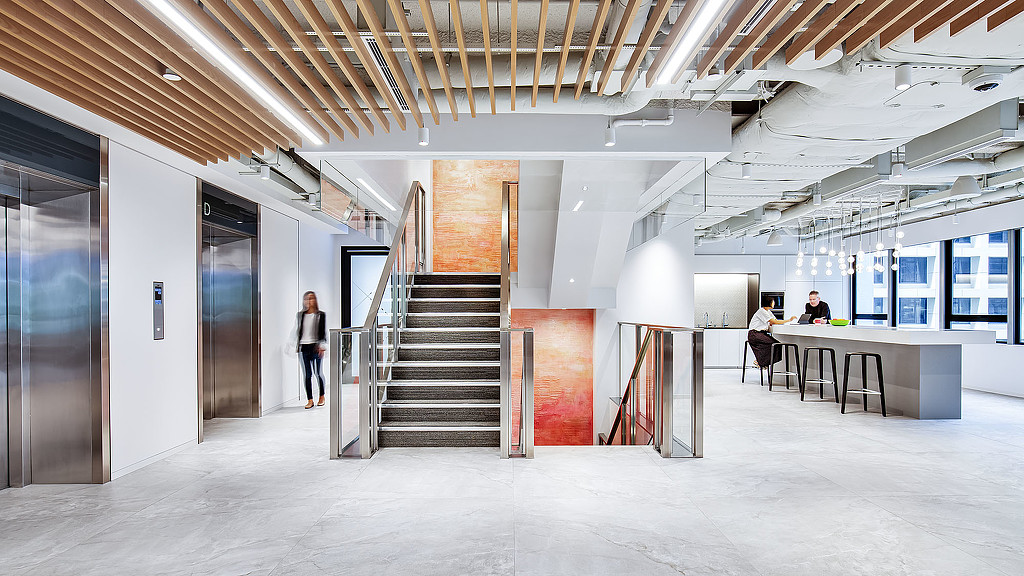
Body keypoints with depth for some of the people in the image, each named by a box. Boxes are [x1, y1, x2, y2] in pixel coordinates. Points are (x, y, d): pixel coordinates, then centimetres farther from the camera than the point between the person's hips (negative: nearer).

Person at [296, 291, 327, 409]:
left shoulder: (320, 314, 2)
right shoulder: (300, 315, 12)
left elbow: (323, 331, 0)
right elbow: (298, 330, 15)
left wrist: (321, 346, -9)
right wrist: (297, 346, 9)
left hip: (315, 346, -3)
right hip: (303, 347, 3)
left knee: (318, 373, 3)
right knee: (307, 375, 2)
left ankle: (322, 396, 21)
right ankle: (310, 400, 7)